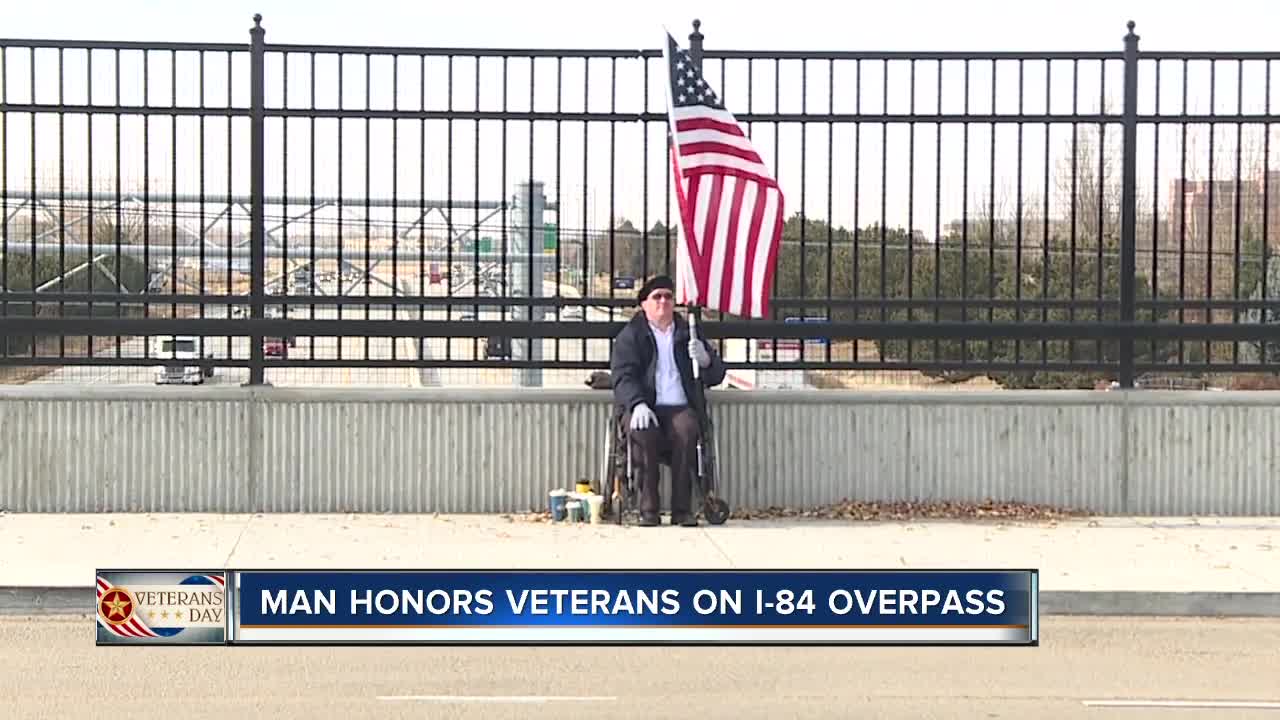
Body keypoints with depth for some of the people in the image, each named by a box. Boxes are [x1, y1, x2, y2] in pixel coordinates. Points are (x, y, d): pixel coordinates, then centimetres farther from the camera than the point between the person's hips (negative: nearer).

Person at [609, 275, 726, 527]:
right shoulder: (630, 336, 14)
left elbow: (716, 375, 17)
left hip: (680, 408, 1)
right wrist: (638, 404, -19)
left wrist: (705, 360, -8)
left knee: (687, 430, -34)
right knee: (643, 433, -35)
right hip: (644, 408, -1)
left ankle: (682, 508, -30)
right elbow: (623, 376, 1)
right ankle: (648, 509, -29)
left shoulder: (688, 334, 21)